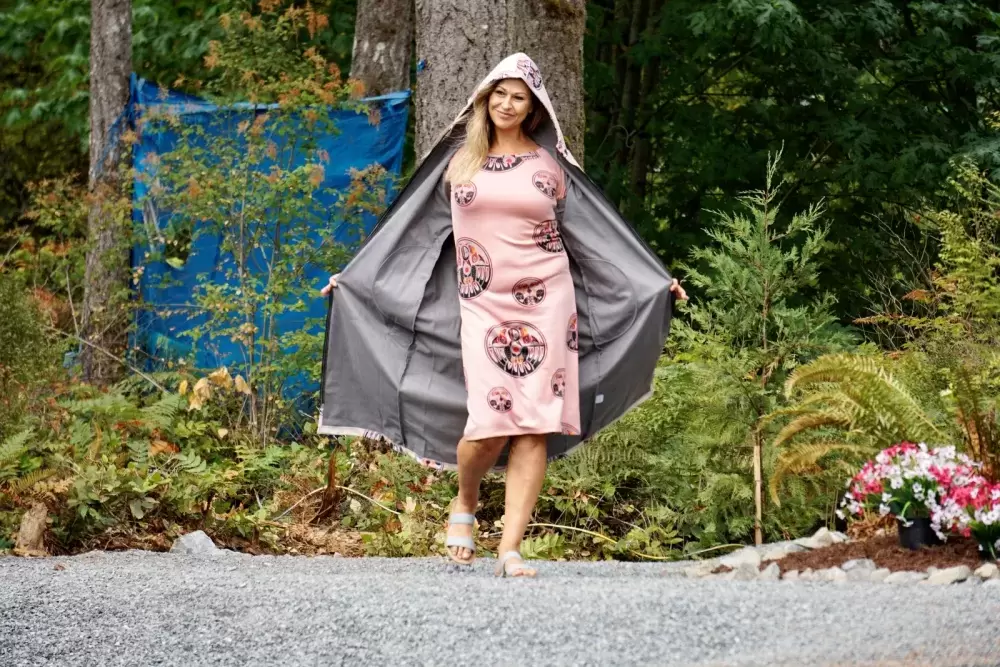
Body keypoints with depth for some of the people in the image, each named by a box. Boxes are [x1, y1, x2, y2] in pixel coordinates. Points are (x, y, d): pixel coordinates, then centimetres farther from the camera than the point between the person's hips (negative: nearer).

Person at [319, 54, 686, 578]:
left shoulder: (547, 165, 9)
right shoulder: (460, 160, 10)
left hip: (545, 301, 1)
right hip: (484, 304, -1)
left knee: (535, 425, -7)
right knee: (491, 422, -14)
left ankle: (510, 550, -6)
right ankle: (465, 504, 18)